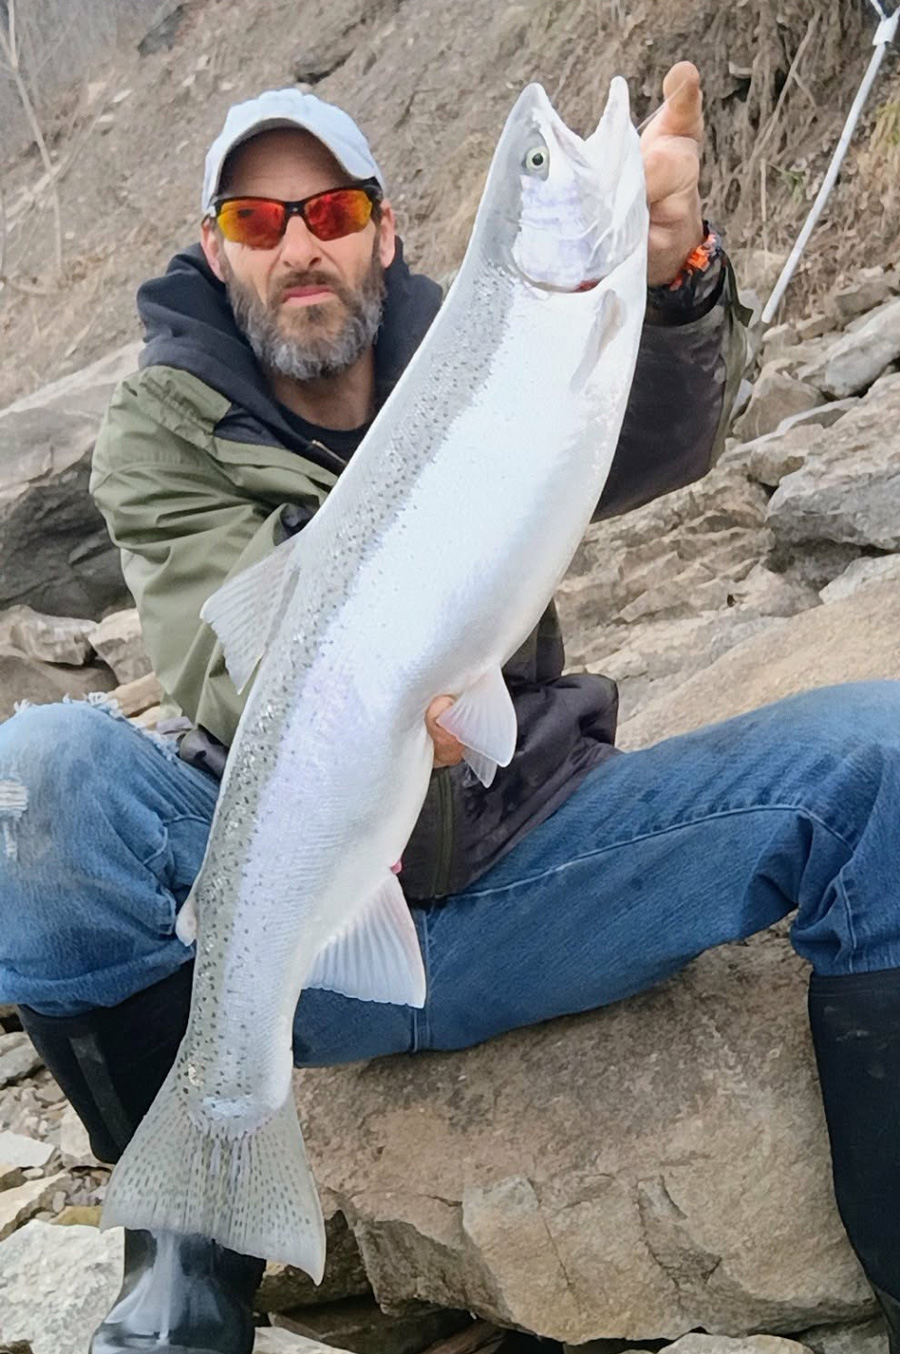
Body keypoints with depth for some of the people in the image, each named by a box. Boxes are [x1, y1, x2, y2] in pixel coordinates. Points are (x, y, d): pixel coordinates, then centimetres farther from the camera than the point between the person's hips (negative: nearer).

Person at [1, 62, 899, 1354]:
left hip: (523, 881, 2)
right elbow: (231, 666, -18)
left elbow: (647, 442, -15)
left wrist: (670, 281, -38)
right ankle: (193, 1237, -9)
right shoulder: (161, 436, 1)